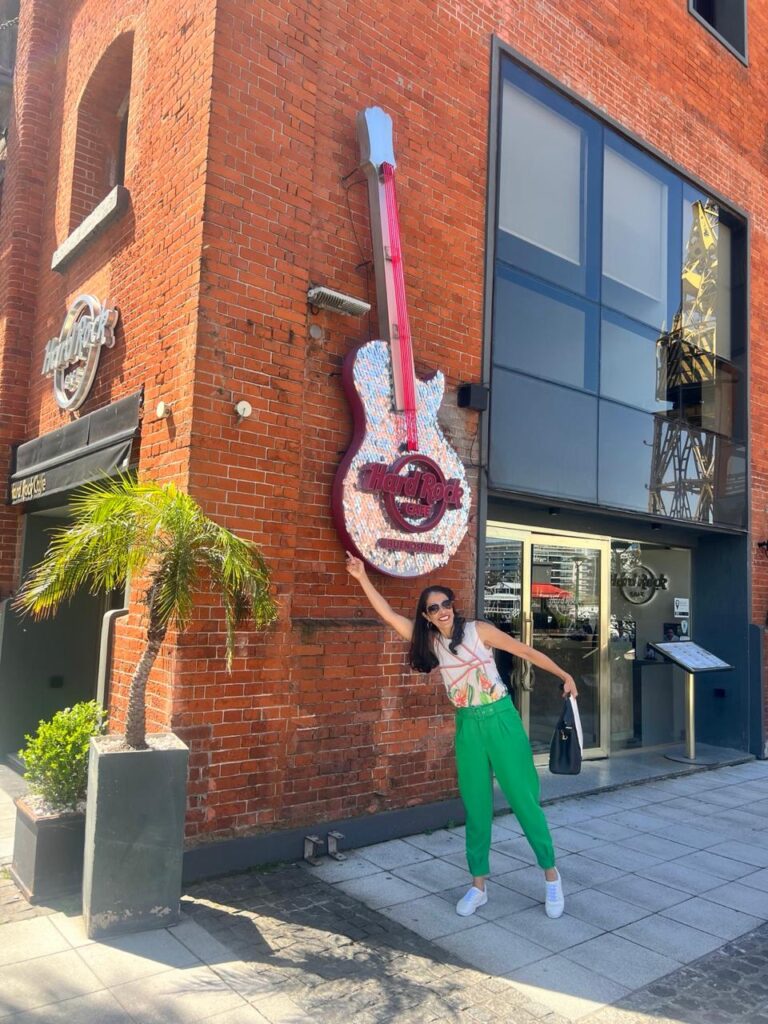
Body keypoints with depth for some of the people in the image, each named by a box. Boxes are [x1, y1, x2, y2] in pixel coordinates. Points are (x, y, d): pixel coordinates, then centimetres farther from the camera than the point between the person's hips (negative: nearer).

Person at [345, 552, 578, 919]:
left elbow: (526, 651, -1)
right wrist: (362, 578, -6)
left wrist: (564, 676, 1)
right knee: (475, 806, 9)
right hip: (467, 726, 3)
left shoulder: (478, 630, -7)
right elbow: (388, 614, 0)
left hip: (501, 719, -3)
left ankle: (551, 875, 19)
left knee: (524, 798, 3)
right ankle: (479, 884, 22)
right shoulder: (430, 641, 2)